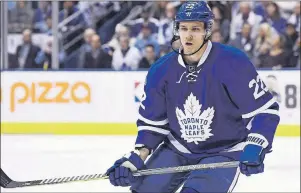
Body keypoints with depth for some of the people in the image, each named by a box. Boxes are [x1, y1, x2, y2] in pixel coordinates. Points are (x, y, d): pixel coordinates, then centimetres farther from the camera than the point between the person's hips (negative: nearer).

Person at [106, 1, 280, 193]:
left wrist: (255, 148, -28)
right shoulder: (161, 71, -6)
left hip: (224, 152, -5)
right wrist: (139, 156, -9)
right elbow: (152, 122, 5)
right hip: (178, 149, 5)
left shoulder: (233, 64, -20)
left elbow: (265, 110, -16)